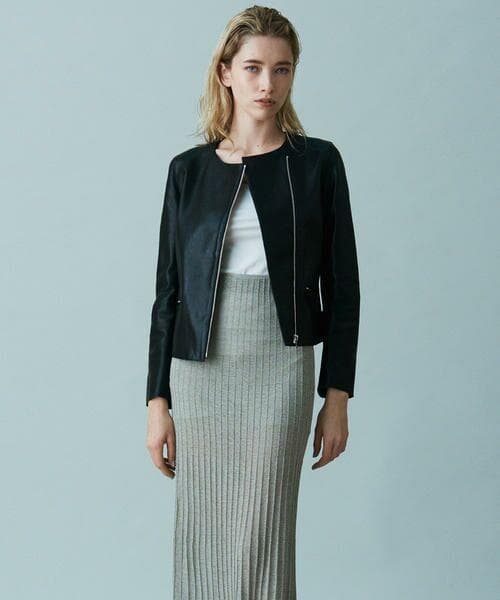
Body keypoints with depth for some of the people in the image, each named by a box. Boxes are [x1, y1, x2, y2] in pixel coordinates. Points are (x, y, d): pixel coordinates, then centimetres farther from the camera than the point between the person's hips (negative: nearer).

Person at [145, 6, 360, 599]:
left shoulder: (317, 162, 2)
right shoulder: (189, 170, 6)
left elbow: (341, 285, 2)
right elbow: (168, 289, 6)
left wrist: (337, 396, -2)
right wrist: (158, 400, 2)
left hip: (280, 369, -2)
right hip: (199, 368, 2)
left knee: (260, 542, -2)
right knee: (203, 539, 7)